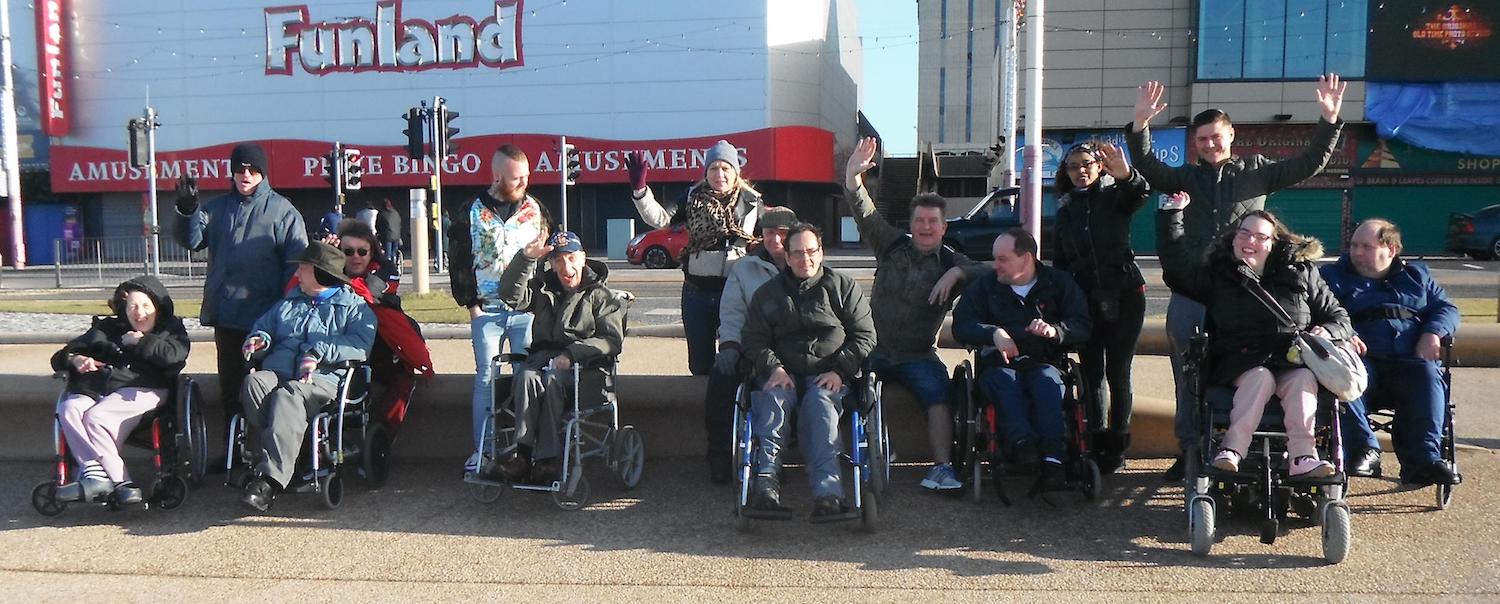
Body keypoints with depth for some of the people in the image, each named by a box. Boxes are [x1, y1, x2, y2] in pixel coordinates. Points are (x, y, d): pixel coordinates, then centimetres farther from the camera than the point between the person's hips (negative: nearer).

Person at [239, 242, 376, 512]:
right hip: (276, 373, 5)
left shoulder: (354, 307, 14)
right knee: (253, 383, -31)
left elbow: (359, 346, -3)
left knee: (288, 396, -38)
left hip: (322, 379, -5)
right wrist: (259, 339, 14)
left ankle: (269, 478, -49)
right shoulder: (288, 304, 34)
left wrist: (318, 352, -16)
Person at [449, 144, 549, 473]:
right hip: (487, 311, -1)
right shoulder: (470, 213, 2)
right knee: (486, 378, 2)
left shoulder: (535, 209, 7)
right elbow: (459, 262, 4)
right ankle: (481, 450, 9)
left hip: (528, 310, 1)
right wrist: (471, 304, -1)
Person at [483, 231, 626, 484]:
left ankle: (547, 459, -34)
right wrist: (526, 258, -12)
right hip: (542, 357, 3)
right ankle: (523, 452, -36)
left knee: (552, 381, -34)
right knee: (526, 377, -30)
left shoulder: (600, 295, 9)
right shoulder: (543, 288, 21)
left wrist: (571, 354, -16)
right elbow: (511, 295, 1)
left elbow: (612, 340, -4)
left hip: (583, 367, -3)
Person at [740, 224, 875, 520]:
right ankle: (767, 479, -49)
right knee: (773, 399, -34)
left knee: (820, 402, -35)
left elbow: (865, 336, 9)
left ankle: (826, 489, -48)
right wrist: (773, 367, -8)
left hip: (827, 376, -1)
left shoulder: (844, 288, 13)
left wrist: (839, 371, -6)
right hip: (782, 373, 1)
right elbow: (752, 339, 11)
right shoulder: (767, 293, 18)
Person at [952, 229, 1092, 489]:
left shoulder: (1059, 283, 14)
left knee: (1048, 382, -36)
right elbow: (961, 326, 4)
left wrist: (1055, 330, -17)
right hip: (999, 363, 0)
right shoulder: (983, 287, 15)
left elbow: (1083, 326, 5)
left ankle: (1053, 457, -49)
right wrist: (994, 333, -15)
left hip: (1042, 362, 0)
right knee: (1003, 381, -36)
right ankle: (1022, 442, -57)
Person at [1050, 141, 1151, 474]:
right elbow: (1059, 262, 18)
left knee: (1118, 372, -1)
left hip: (1123, 296, -4)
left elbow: (1140, 194, -23)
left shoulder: (1114, 196, 2)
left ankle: (1117, 444, 5)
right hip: (1084, 299, 4)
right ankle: (1097, 443, 8)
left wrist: (1126, 175, -44)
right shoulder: (1065, 210, 15)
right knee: (1091, 372, 3)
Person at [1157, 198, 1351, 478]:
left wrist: (1327, 332, -4)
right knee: (1259, 377, -34)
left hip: (1292, 363, 1)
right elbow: (1177, 266, -2)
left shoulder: (1301, 273, 17)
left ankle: (1302, 456, -41)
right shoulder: (1218, 275, 14)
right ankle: (1233, 448, -41)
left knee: (1304, 379, -31)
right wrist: (1172, 213, -3)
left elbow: (1338, 316, 20)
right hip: (1239, 364, -1)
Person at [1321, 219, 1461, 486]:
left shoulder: (1416, 274, 26)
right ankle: (1364, 449, -38)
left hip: (1409, 363, 2)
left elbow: (1447, 308, 19)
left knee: (1428, 374, -33)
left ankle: (1423, 457, -36)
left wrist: (1433, 333, -3)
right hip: (1362, 362, -1)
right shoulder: (1332, 276, 18)